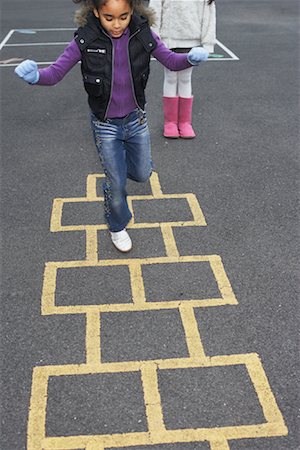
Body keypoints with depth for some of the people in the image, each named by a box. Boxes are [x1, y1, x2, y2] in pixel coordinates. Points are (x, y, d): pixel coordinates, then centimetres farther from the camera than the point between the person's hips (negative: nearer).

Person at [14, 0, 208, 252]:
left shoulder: (143, 35, -13)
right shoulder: (85, 41, -19)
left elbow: (171, 61, -3)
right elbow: (55, 74, -16)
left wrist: (191, 58, -25)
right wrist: (35, 76, -39)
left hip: (136, 119, 3)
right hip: (105, 125, -2)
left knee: (142, 174, 16)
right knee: (116, 183, 7)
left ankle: (118, 160, 51)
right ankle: (117, 226, 35)